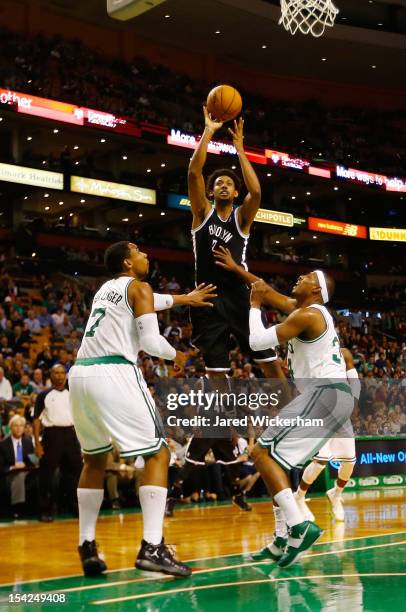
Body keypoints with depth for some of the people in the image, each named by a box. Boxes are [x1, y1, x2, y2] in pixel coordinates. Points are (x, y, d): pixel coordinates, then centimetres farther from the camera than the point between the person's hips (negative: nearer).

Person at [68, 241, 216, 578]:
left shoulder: (106, 288, 27)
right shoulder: (139, 287, 3)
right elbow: (150, 341, -6)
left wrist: (185, 299, 54)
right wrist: (176, 355, 14)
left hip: (80, 374, 8)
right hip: (114, 374, -7)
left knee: (95, 459, 24)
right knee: (158, 455, 1)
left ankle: (87, 546, 20)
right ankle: (152, 547, -11)